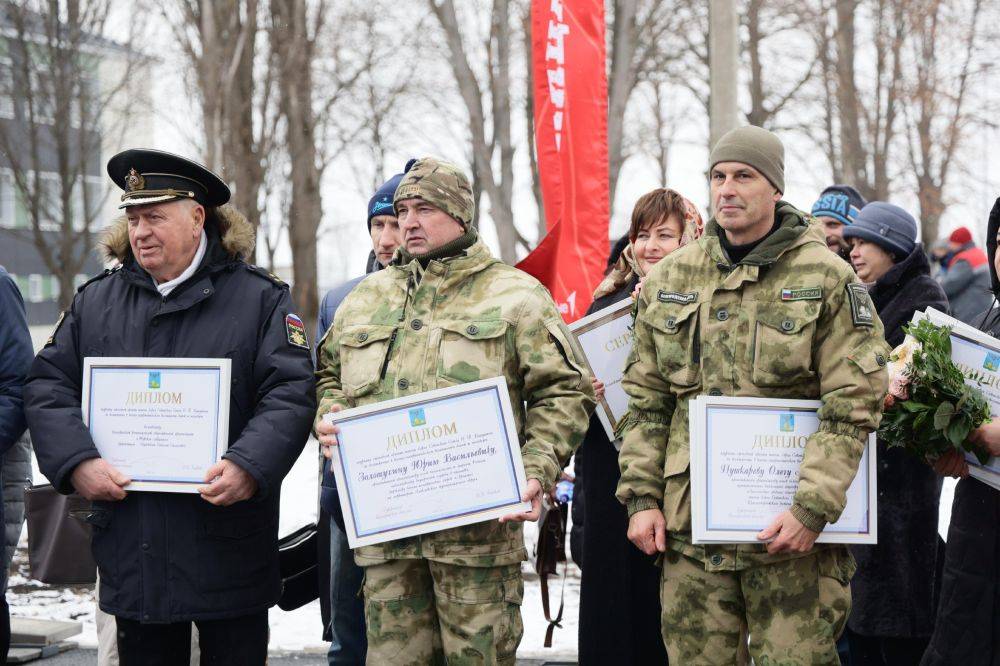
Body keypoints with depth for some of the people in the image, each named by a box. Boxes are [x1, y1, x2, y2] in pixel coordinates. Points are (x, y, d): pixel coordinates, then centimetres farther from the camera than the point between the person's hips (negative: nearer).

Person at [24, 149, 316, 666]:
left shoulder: (260, 298, 0)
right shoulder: (96, 300, 11)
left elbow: (290, 394, -8)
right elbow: (48, 386, 7)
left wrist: (249, 467, -23)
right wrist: (76, 462, -10)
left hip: (228, 543, -3)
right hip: (131, 548, 3)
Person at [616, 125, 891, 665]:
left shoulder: (826, 278, -1)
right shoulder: (669, 279, 11)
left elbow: (853, 406, -6)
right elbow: (645, 402, 14)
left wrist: (813, 508, -14)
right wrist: (641, 496, 4)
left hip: (792, 531, -3)